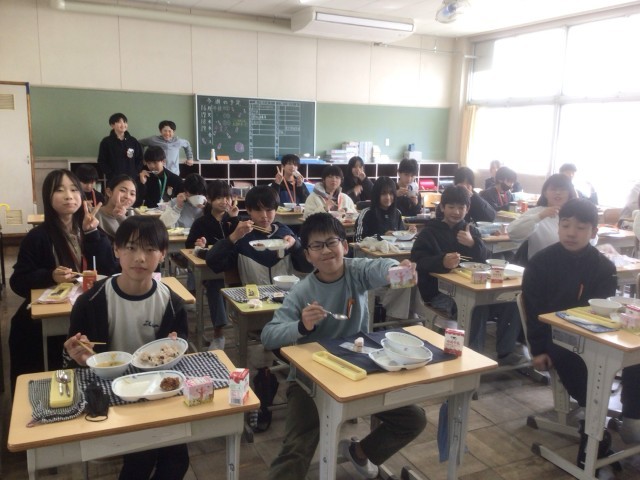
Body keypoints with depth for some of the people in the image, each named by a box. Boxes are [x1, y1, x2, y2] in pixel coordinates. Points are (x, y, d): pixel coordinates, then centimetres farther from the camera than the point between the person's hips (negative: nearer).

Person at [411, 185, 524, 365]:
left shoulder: (471, 230, 18)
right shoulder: (429, 231, 4)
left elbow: (484, 259, 4)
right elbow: (417, 260, -14)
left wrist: (473, 244, -19)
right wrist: (442, 262, -34)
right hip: (440, 291, -5)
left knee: (510, 301, -15)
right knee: (476, 306, -33)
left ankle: (505, 352, -1)